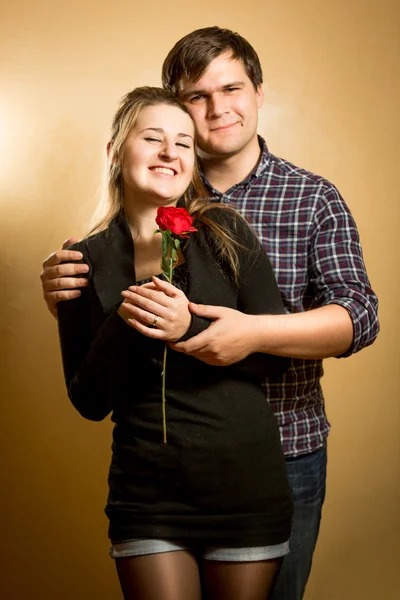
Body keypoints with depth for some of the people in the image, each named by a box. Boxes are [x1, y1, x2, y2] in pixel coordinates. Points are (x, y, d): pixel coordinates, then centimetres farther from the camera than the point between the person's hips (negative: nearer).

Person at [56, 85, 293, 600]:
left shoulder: (224, 233, -3)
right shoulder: (87, 260, 0)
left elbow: (277, 357, -5)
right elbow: (89, 402, 1)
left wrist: (190, 327, -19)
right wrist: (119, 325, -16)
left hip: (246, 485, 0)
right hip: (147, 496, 0)